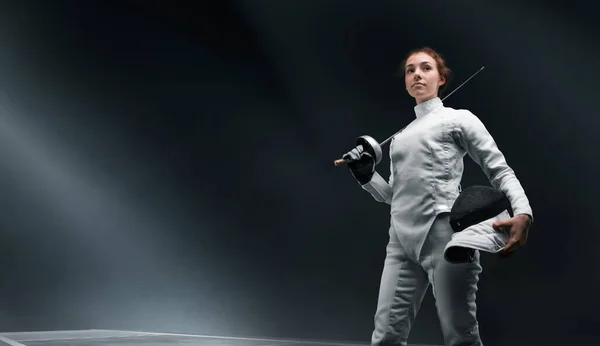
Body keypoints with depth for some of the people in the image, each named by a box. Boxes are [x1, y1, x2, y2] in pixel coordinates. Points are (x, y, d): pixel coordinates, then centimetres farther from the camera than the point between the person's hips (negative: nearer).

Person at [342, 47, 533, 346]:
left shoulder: (459, 119, 7)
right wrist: (366, 176, 10)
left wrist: (523, 213, -18)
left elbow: (500, 171, 0)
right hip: (402, 241, 6)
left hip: (444, 235, -6)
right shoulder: (400, 137, 26)